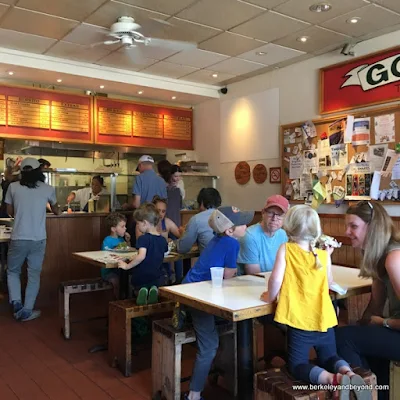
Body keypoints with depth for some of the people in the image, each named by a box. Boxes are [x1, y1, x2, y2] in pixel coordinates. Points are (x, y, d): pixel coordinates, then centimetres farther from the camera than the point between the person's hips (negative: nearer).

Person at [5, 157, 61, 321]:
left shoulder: (13, 187, 0)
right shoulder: (48, 189, 1)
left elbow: (10, 212, 13)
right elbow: (56, 210, 20)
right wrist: (58, 210, 44)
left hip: (18, 238, 0)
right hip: (38, 239, 0)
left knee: (12, 272, 20)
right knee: (34, 275, 11)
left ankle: (16, 302, 5)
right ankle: (27, 311, 13)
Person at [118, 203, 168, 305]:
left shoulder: (143, 238, -17)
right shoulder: (163, 240, 2)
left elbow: (141, 256, -30)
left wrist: (127, 266, -20)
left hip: (141, 278, -3)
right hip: (156, 279, 3)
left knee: (137, 289, 28)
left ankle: (141, 292, -6)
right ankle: (154, 290, -3)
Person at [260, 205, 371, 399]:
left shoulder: (286, 249, -8)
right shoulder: (324, 255, 3)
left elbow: (276, 279, -18)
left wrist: (271, 296, 1)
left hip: (300, 322, -4)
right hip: (324, 320, 4)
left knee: (297, 365, 8)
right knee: (329, 357, 25)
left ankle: (333, 379, -19)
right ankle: (348, 373, -7)